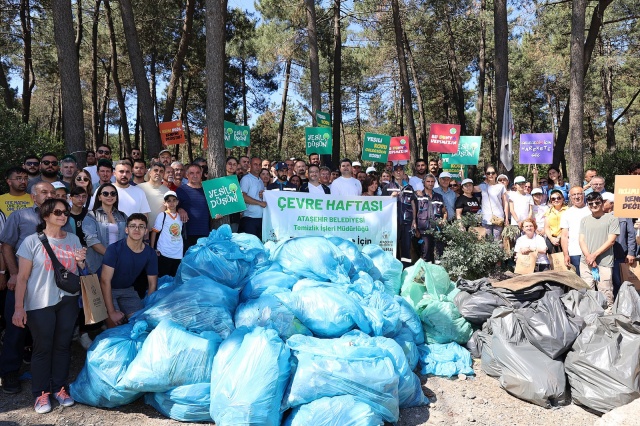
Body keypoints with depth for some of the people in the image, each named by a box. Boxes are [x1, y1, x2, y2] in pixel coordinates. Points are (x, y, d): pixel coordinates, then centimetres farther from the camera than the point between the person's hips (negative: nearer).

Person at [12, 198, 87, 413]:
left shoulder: (73, 239, 8)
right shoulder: (32, 241, -4)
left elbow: (81, 270, 17)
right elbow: (22, 277, -5)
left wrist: (81, 261, -6)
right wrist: (19, 307, -10)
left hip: (68, 300, 4)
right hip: (40, 303, -3)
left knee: (63, 345, 9)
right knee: (42, 348, 3)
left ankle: (60, 387, 22)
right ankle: (41, 393, 16)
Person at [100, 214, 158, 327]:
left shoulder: (150, 253, -11)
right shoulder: (114, 249, -24)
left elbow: (152, 284, -4)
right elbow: (105, 280, -25)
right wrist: (112, 312, -28)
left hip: (128, 290, 4)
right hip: (108, 290, -4)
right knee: (115, 323, -20)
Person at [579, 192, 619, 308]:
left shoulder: (612, 219, 1)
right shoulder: (584, 220, 13)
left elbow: (611, 241, -5)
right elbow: (581, 240, 7)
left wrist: (594, 255, -9)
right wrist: (589, 257, -7)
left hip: (604, 263, -4)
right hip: (586, 262, 4)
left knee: (605, 293, -4)